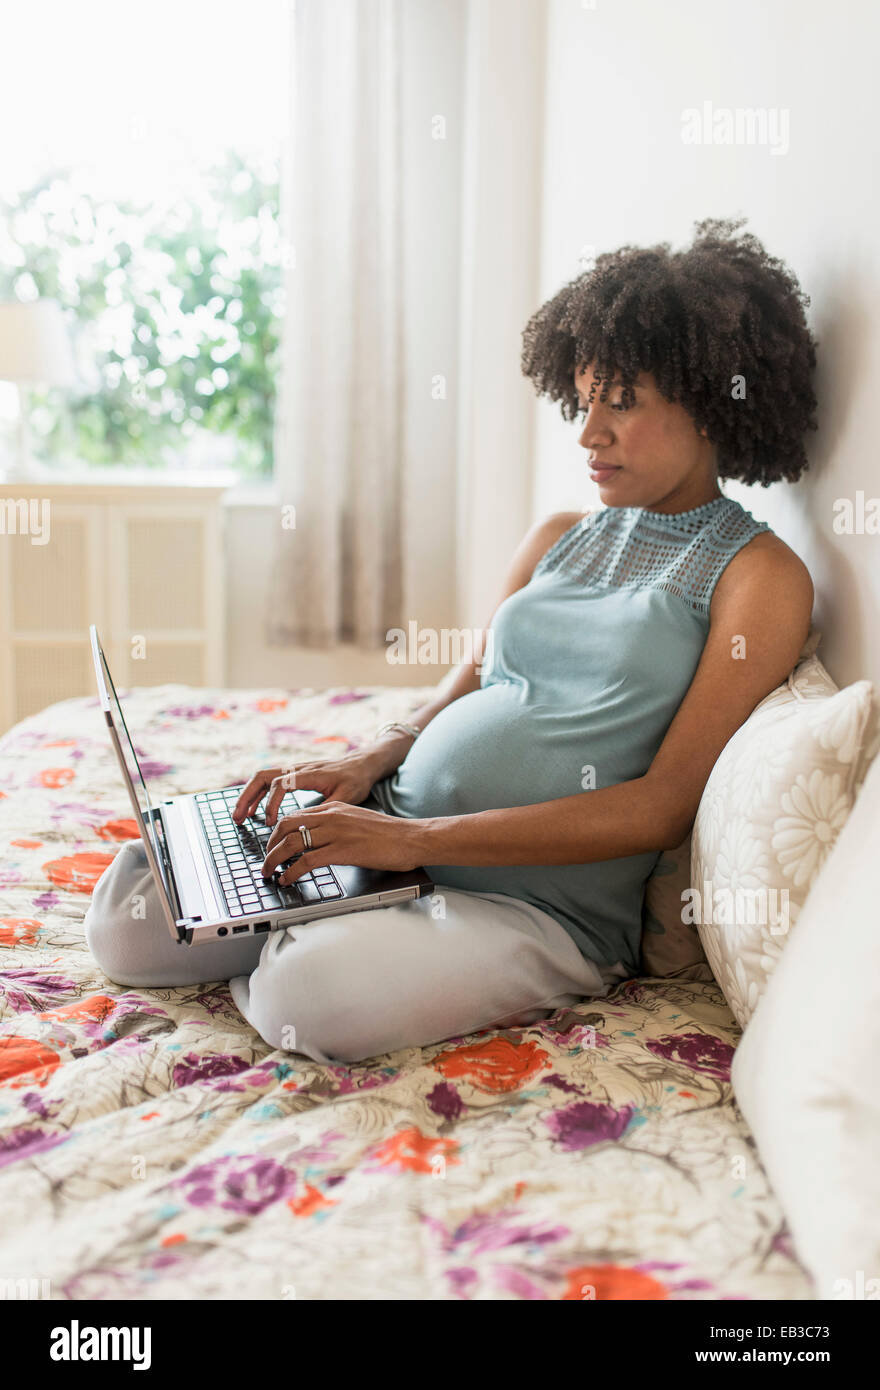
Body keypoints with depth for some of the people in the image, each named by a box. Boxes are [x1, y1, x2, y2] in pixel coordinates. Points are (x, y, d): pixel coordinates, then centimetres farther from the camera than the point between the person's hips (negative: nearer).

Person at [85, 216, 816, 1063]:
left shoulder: (759, 575, -5)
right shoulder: (559, 539, 16)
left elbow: (664, 808, -13)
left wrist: (421, 837, -21)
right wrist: (369, 763, -2)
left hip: (542, 906, -5)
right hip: (389, 836, 6)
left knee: (313, 994, -31)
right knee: (127, 910, -11)